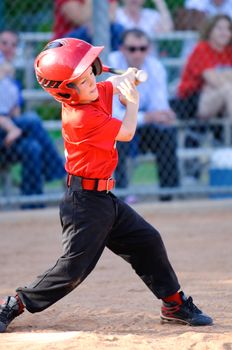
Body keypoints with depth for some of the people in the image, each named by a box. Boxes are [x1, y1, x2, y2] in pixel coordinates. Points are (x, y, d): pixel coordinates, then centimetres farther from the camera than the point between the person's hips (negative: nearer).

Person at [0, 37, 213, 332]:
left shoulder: (96, 94, 1)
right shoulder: (82, 118, -26)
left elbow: (116, 84, 24)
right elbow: (127, 132, -15)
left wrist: (127, 79, 1)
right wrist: (133, 100, -1)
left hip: (104, 198, 9)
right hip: (85, 202, -9)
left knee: (148, 241, 11)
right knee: (74, 267, -10)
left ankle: (174, 304, 22)